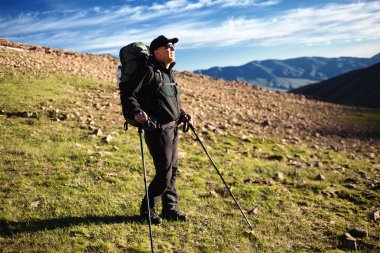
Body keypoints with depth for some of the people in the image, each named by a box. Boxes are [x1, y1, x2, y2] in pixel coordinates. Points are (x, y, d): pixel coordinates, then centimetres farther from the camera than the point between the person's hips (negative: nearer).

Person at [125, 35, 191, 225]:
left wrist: (181, 113, 15)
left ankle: (170, 209, 27)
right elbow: (129, 94, -14)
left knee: (172, 170, 13)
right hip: (158, 129, -9)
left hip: (172, 128, 9)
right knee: (164, 173, -5)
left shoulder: (170, 72, 17)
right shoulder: (148, 70, -11)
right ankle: (147, 210, 15)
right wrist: (137, 112, -29)